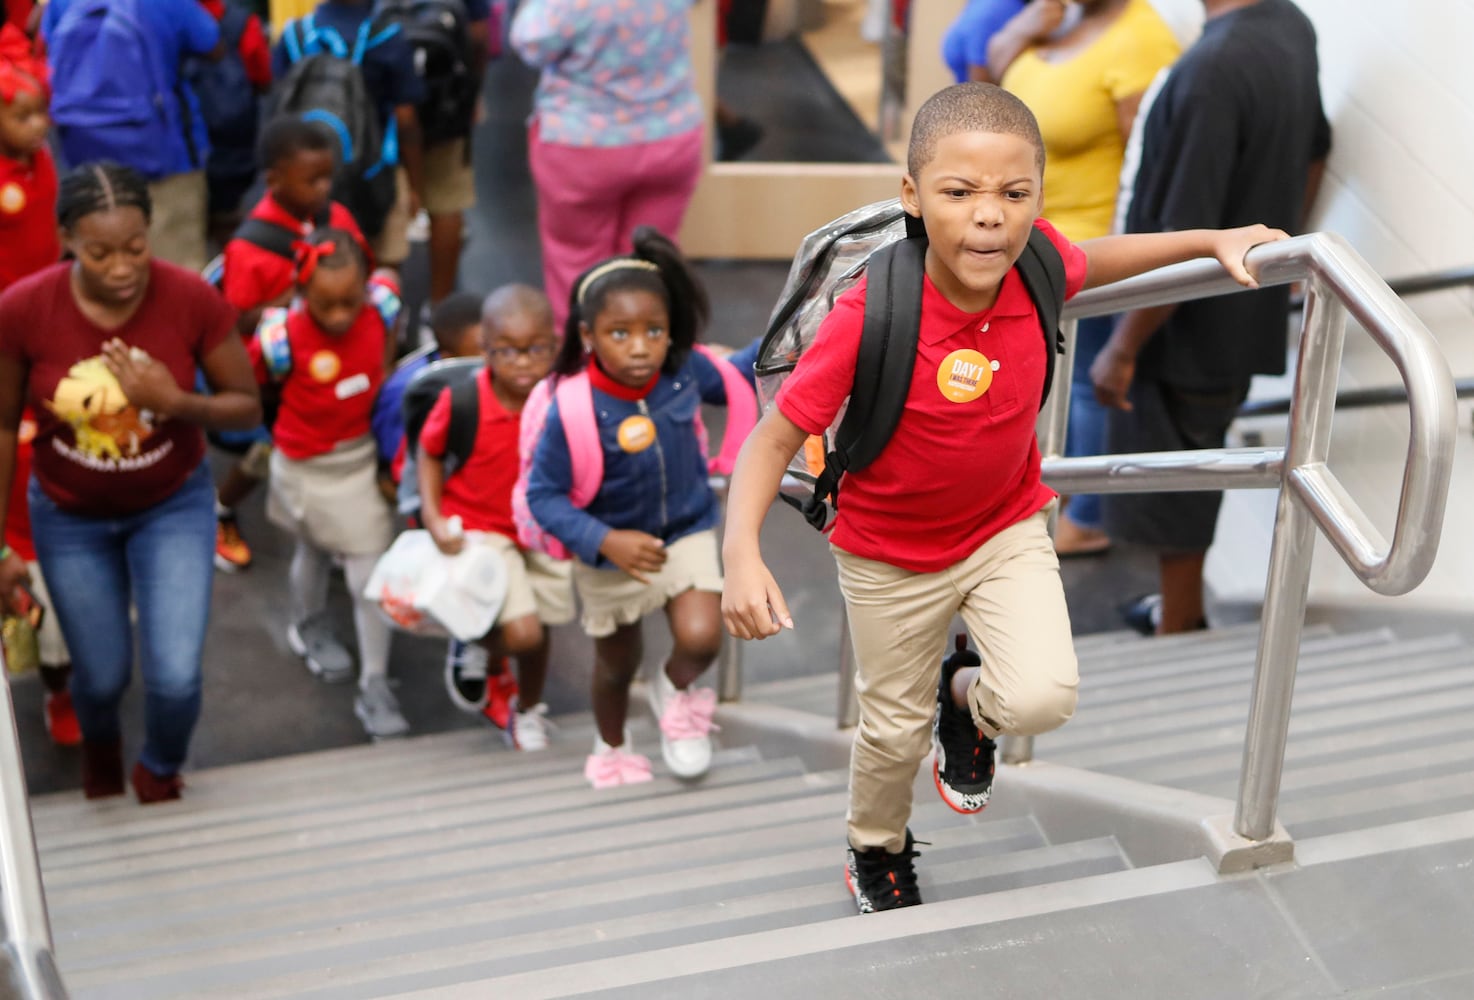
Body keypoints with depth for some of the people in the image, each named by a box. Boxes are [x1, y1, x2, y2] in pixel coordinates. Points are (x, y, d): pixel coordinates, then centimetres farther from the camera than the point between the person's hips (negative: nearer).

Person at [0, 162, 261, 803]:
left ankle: (160, 772, 31)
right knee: (102, 676, 15)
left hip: (173, 506, 0)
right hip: (70, 516, 0)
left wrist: (175, 402, -32)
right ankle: (99, 741, 55)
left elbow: (247, 408, -12)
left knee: (175, 678, -6)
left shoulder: (192, 299, -25)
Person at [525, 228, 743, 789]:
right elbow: (543, 495, -25)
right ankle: (611, 749, 53)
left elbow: (733, 384, 4)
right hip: (611, 552, -2)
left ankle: (676, 691, 18)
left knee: (701, 638, -21)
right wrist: (606, 541, -35)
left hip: (687, 532, 2)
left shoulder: (685, 371, -20)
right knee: (617, 664, 20)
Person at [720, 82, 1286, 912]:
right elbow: (775, 437, -27)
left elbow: (1091, 262, 7)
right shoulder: (871, 317, -33)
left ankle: (969, 698, 22)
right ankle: (879, 850, 50)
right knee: (896, 728, 16)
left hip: (1006, 527, 3)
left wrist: (1213, 241, 1)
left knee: (1042, 697, -17)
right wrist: (742, 554, -41)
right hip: (891, 555, -2)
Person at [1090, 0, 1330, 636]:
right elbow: (1313, 153, 15)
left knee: (1172, 494, 10)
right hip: (1249, 315, 9)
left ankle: (1176, 637, 26)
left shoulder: (1212, 70, -30)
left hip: (1190, 333, -9)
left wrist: (1123, 349, -17)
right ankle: (1183, 610, 42)